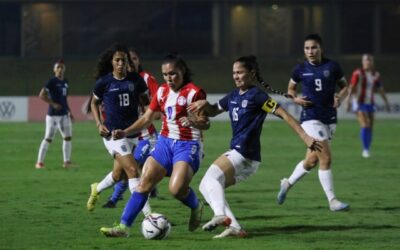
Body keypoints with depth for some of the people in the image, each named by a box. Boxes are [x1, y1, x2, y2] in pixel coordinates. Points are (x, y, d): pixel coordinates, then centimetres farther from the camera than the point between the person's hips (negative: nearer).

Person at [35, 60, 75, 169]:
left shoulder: (65, 82, 12)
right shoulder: (52, 81, -10)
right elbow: (42, 95, -16)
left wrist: (69, 111, 17)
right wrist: (53, 104, -21)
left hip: (64, 115, 8)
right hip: (53, 115, -8)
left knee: (68, 137, 8)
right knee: (48, 138, -5)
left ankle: (67, 161, 15)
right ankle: (39, 162, 1)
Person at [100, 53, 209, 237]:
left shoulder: (193, 92, -11)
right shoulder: (162, 91, 9)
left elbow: (206, 124, -12)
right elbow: (147, 118, 15)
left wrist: (194, 122, -35)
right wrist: (125, 132, 3)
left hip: (187, 146, -6)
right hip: (165, 142, 6)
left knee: (176, 189, -24)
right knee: (144, 182, -8)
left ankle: (196, 208, 10)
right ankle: (124, 226, -7)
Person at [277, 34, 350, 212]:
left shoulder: (332, 66, 2)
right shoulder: (301, 69, 0)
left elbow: (345, 86, 12)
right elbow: (290, 88, 15)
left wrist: (340, 98, -9)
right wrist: (295, 99, -5)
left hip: (329, 118, 3)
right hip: (311, 118, -3)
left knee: (312, 160, 9)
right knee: (326, 157, -14)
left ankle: (288, 183, 34)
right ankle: (332, 201, -8)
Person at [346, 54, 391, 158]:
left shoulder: (376, 75, 6)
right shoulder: (358, 73, -9)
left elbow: (381, 90, 13)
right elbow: (351, 88, -12)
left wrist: (386, 102, 11)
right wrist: (348, 101, -18)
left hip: (370, 103, 5)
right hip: (359, 103, -5)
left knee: (370, 128, 4)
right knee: (365, 126, -17)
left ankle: (367, 151, 15)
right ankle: (365, 149, -8)